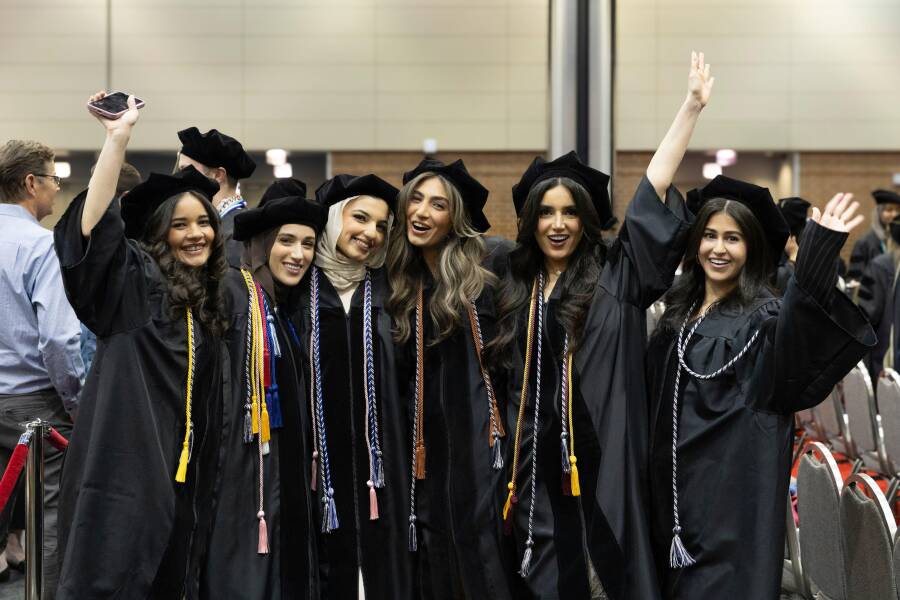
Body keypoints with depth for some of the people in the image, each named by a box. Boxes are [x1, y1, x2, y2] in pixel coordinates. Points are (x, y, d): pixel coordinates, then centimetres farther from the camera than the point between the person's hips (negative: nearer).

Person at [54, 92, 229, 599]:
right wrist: (118, 138, -29)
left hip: (183, 476, 7)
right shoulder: (134, 281, -6)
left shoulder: (210, 300, 14)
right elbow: (93, 228, -24)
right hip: (126, 468, -7)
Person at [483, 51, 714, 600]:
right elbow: (505, 384, 16)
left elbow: (654, 191, -4)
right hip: (536, 466, 3)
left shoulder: (616, 275, 1)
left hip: (604, 461, -3)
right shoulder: (514, 288, 11)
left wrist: (692, 107, -9)